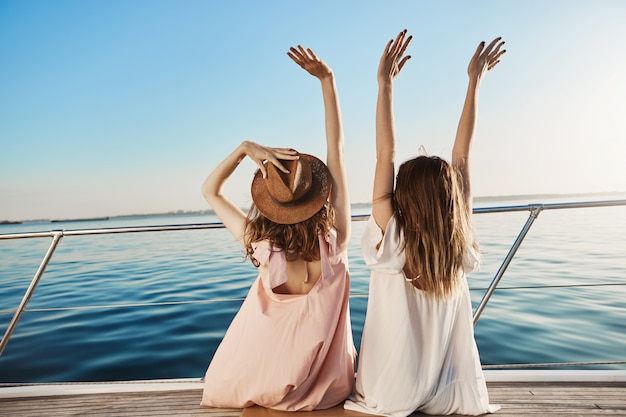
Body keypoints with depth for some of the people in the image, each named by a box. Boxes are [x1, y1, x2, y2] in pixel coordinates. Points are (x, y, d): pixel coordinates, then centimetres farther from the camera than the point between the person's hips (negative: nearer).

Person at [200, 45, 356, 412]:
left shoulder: (262, 244, -24)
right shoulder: (335, 238, -24)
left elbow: (210, 191, -8)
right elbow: (337, 147, -17)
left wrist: (246, 148, -22)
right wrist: (327, 79, -14)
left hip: (263, 386, 0)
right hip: (328, 388, 0)